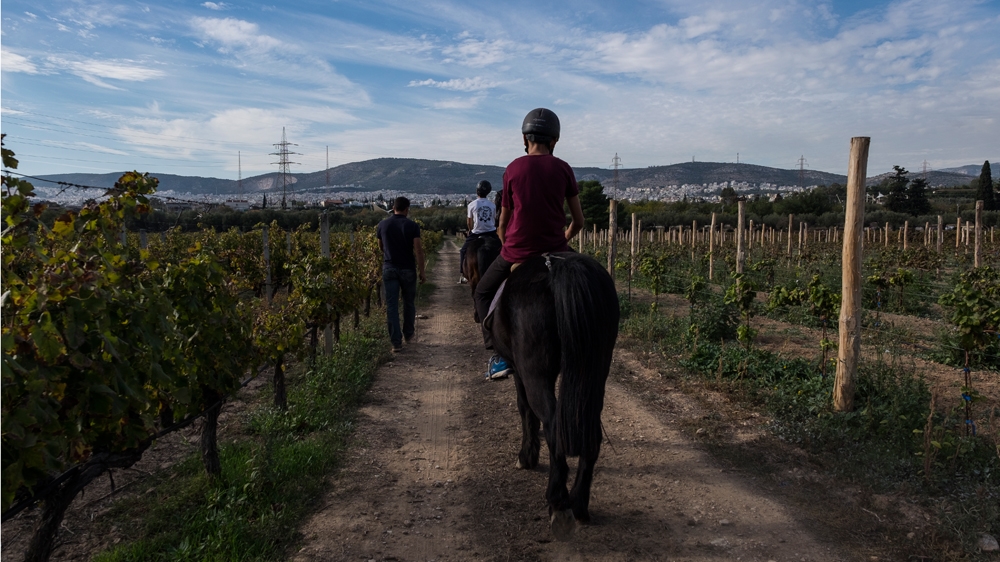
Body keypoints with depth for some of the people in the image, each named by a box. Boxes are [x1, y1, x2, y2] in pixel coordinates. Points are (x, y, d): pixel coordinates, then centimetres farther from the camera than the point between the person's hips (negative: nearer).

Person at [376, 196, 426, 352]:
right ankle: (408, 334, 33)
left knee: (391, 305, 1)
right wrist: (421, 272, -9)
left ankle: (396, 342, -3)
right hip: (408, 269, -1)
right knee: (409, 302, 18)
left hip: (389, 268, 1)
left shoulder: (383, 225, 1)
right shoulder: (412, 226, -8)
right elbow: (418, 250, -14)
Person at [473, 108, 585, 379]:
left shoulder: (513, 169, -1)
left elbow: (503, 224, 6)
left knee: (484, 293, 21)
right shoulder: (563, 169, 1)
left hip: (517, 252, -1)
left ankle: (500, 354, 7)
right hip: (554, 250, 2)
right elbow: (578, 221, 3)